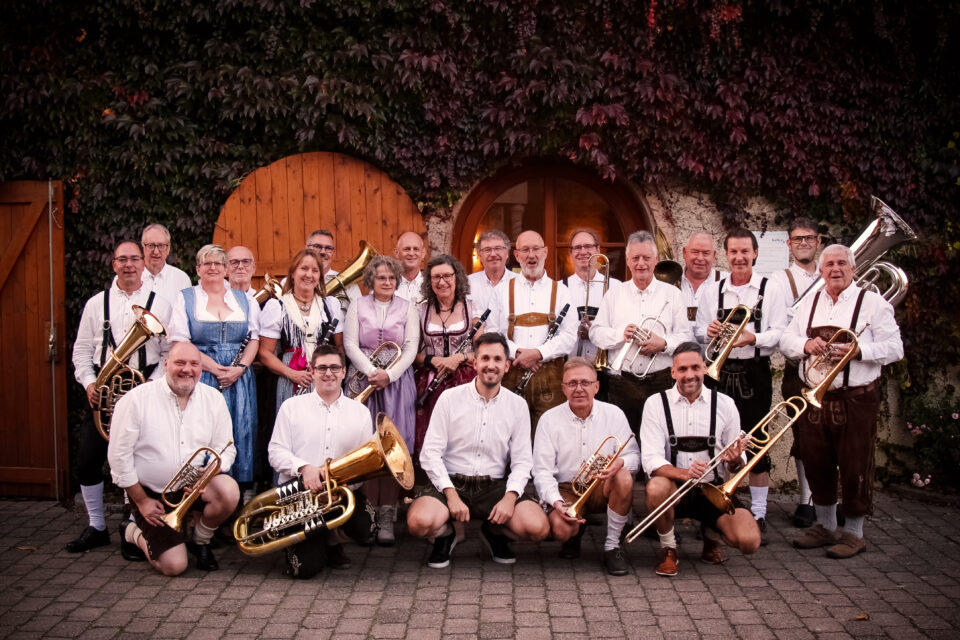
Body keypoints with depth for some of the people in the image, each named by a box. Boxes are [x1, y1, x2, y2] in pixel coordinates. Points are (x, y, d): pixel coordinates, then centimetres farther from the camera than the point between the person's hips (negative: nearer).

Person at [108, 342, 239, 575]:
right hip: (152, 492, -3)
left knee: (229, 491, -30)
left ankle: (201, 540, 3)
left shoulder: (213, 399, -2)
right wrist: (141, 501, -9)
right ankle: (132, 533, 22)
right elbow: (119, 455, -10)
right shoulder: (137, 399, -12)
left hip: (193, 485, 3)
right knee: (174, 565, -12)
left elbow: (225, 449, 0)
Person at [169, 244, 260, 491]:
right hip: (201, 377, -2)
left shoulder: (244, 299, 14)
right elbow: (179, 342, -3)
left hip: (239, 377, 2)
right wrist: (215, 368, -12)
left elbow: (255, 338, 8)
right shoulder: (185, 299, 7)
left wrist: (240, 367, -9)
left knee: (240, 433, -2)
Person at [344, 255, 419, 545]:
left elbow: (411, 348, 1)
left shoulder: (407, 308, 9)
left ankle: (387, 516, -3)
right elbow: (350, 344, 0)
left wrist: (388, 374, -13)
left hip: (397, 381, 0)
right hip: (363, 379, 0)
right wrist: (372, 372, -13)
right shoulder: (358, 306, 9)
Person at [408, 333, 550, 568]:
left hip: (494, 485, 2)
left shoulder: (517, 405, 5)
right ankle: (445, 535, 8)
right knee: (419, 522, -32)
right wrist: (451, 494, -15)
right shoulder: (450, 398, -1)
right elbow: (430, 453, -4)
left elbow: (522, 460, 4)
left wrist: (510, 497, -14)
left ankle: (494, 533, 13)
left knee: (538, 528, -23)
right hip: (451, 481, -1)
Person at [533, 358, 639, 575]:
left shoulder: (613, 414, -1)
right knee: (560, 529, -31)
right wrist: (556, 502, -25)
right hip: (566, 490, -1)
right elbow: (542, 470, -8)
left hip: (603, 488, 1)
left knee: (624, 478, -33)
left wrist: (620, 463, -30)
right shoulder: (549, 419, -5)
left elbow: (634, 456, -4)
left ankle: (612, 547, -14)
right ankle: (576, 531, 11)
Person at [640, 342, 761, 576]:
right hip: (675, 487, -1)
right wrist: (683, 473, -34)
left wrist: (735, 462, -21)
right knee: (656, 488, -37)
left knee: (749, 541, -22)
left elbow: (736, 467, 5)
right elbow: (651, 460, -14)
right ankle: (668, 548, -5)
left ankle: (711, 535, 16)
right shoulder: (656, 403, -5)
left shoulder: (724, 404, 1)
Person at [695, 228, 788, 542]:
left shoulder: (770, 289, 1)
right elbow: (700, 334, 11)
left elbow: (780, 333, -6)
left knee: (755, 442, 0)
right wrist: (708, 333, -11)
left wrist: (754, 338, -23)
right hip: (719, 372, 3)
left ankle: (758, 516, 10)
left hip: (754, 373, -3)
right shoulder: (713, 291, 11)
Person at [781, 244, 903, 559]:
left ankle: (853, 533, 17)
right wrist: (805, 344, -10)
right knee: (816, 465, 12)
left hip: (856, 399, -5)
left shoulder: (873, 303, -3)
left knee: (855, 467, 1)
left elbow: (894, 348, -8)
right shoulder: (809, 304, 12)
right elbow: (786, 340, 10)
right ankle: (825, 527, 29)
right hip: (815, 397, 5)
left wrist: (859, 351, -22)